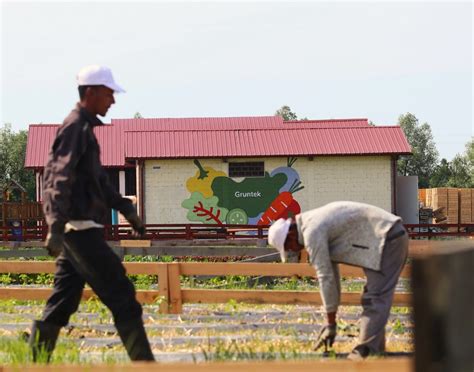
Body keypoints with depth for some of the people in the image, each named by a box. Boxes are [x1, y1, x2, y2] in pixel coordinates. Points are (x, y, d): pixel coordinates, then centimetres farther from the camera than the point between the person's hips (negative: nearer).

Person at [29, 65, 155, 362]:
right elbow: (60, 179, -22)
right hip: (81, 228, -10)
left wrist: (126, 209, 29)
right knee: (121, 296, -7)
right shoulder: (75, 128, -12)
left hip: (78, 230, 10)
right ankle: (143, 363, -5)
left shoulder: (85, 128, 20)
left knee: (62, 304, 9)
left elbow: (99, 181, 30)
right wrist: (56, 226, -30)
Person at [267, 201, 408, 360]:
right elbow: (331, 271, 21)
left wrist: (331, 323, -9)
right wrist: (331, 320, 22)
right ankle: (376, 350, 17)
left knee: (375, 298, -13)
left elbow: (325, 277, -16)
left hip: (388, 238, -11)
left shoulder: (312, 232, -16)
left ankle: (367, 351, -17)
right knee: (373, 298, 15)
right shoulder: (315, 224, 16)